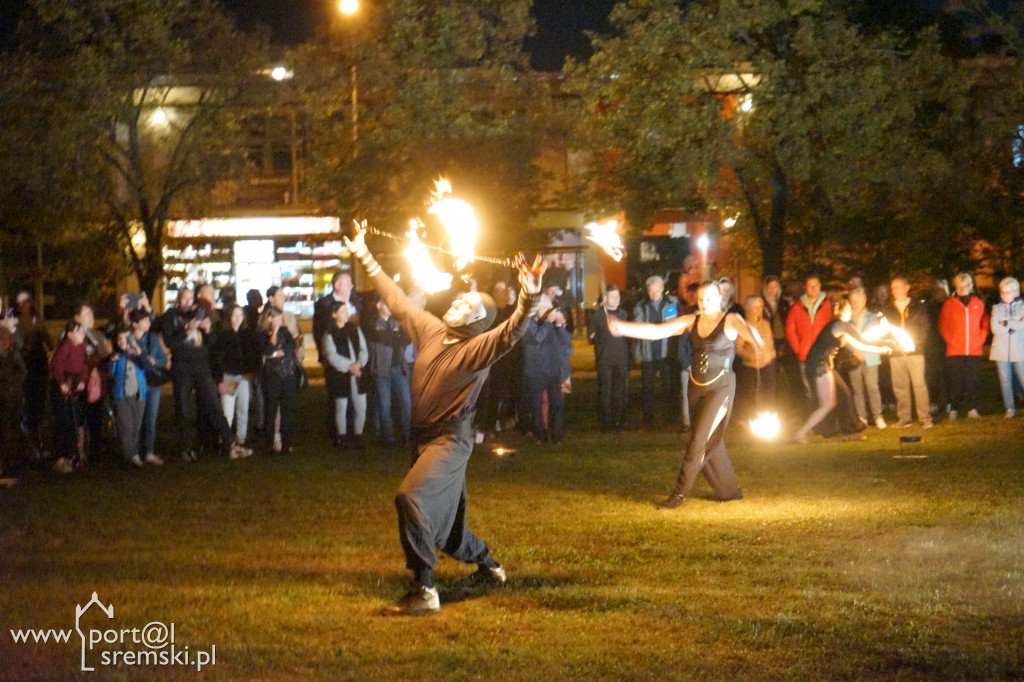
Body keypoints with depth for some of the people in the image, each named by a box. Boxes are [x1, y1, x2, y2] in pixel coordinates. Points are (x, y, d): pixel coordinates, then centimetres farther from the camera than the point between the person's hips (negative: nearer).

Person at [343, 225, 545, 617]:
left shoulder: (479, 348, -13)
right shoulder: (430, 331, 6)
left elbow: (512, 332, -32)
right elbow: (396, 300, 17)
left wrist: (530, 298, -51)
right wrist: (365, 258, 19)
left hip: (450, 440, -8)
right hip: (425, 438, 8)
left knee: (411, 497, -28)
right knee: (444, 525, 18)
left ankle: (423, 591, -27)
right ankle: (487, 565, 43)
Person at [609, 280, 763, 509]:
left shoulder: (730, 320, -9)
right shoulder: (691, 322, 4)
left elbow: (744, 328, -32)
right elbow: (657, 331, -2)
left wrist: (755, 338, -57)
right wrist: (622, 328, -13)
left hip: (721, 387, -6)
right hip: (696, 387, 6)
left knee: (700, 441, -11)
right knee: (710, 444, 10)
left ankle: (679, 493, -6)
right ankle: (730, 491, 23)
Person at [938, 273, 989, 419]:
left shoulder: (978, 303, 9)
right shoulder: (949, 304, 2)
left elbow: (985, 324, 16)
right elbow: (943, 326, 6)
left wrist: (980, 340, 4)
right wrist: (951, 340, -3)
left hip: (975, 351, 2)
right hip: (955, 351, -2)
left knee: (972, 380, 2)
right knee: (955, 381, -3)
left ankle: (972, 409, 8)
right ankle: (953, 409, 2)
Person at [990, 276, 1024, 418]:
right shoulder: (997, 308, 10)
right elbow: (995, 328, -4)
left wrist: (1006, 324, -9)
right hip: (1001, 350, 2)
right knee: (1005, 381, 3)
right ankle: (1010, 409, 10)